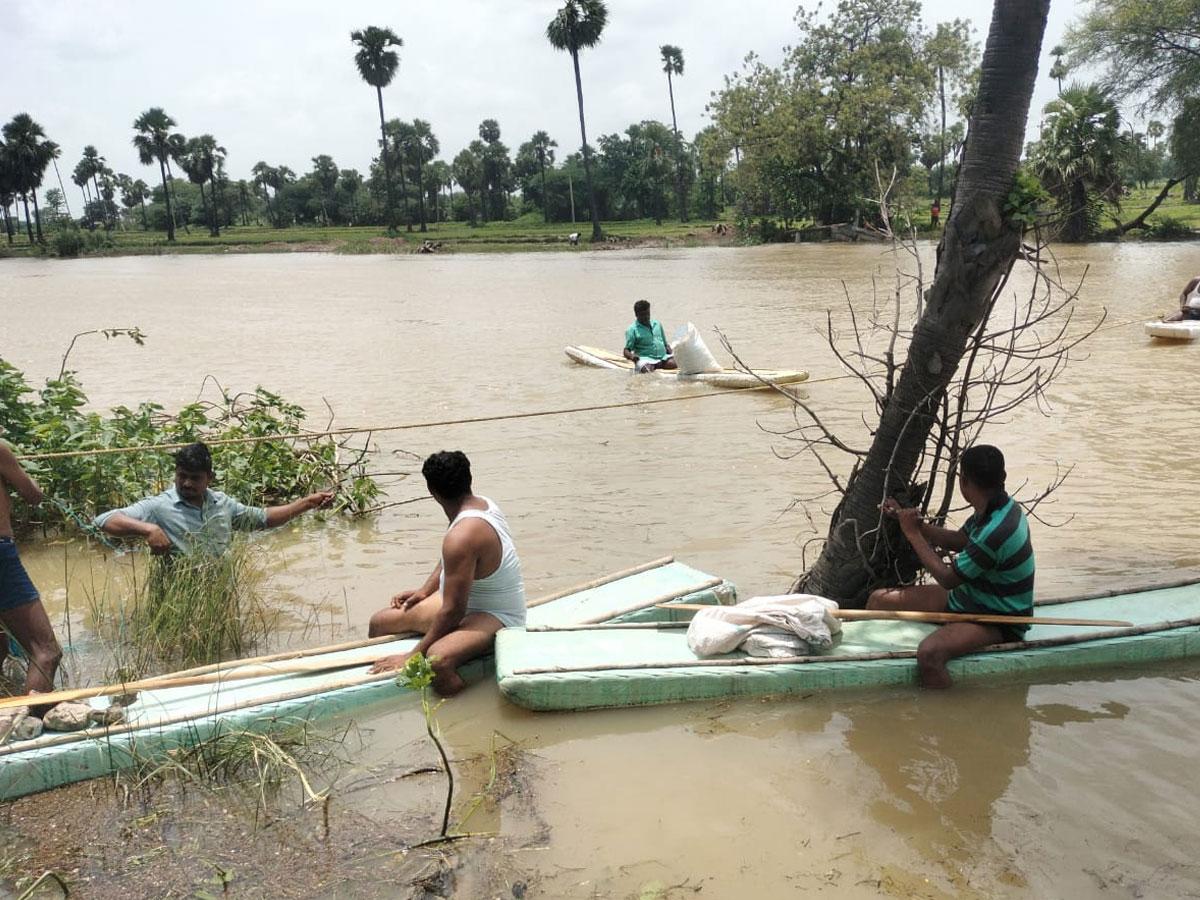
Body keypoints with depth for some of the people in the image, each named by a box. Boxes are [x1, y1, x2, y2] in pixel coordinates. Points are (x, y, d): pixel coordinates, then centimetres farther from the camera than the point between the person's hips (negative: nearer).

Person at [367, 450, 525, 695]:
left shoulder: (462, 536, -32)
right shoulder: (482, 504, -2)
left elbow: (453, 611, -27)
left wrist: (414, 654, -19)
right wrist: (424, 590, 16)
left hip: (495, 618, -10)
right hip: (467, 600, 10)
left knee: (438, 659, -40)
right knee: (380, 622, 9)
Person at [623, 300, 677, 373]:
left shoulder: (657, 324, 19)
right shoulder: (632, 330, 2)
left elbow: (665, 343, 25)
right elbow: (626, 350, -3)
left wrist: (668, 348, 3)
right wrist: (631, 356, -25)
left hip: (663, 356, 5)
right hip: (645, 358, -5)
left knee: (675, 363, -25)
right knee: (645, 369, -37)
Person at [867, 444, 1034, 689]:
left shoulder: (996, 531, -32)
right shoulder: (996, 508, -3)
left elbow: (947, 578, -21)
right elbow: (959, 541, 14)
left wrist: (913, 534, -12)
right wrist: (913, 522, 3)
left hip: (997, 620, -10)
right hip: (969, 597, 10)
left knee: (929, 653, -37)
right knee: (878, 600, 3)